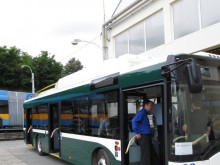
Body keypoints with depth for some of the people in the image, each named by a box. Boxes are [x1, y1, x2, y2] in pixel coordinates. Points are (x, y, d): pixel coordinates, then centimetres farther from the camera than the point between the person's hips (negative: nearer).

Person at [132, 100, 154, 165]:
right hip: (143, 136, -10)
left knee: (149, 153, 15)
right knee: (145, 154, -7)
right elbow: (134, 121, -25)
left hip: (147, 136, 10)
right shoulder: (142, 112, -12)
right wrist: (137, 133, -21)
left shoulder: (147, 113, 16)